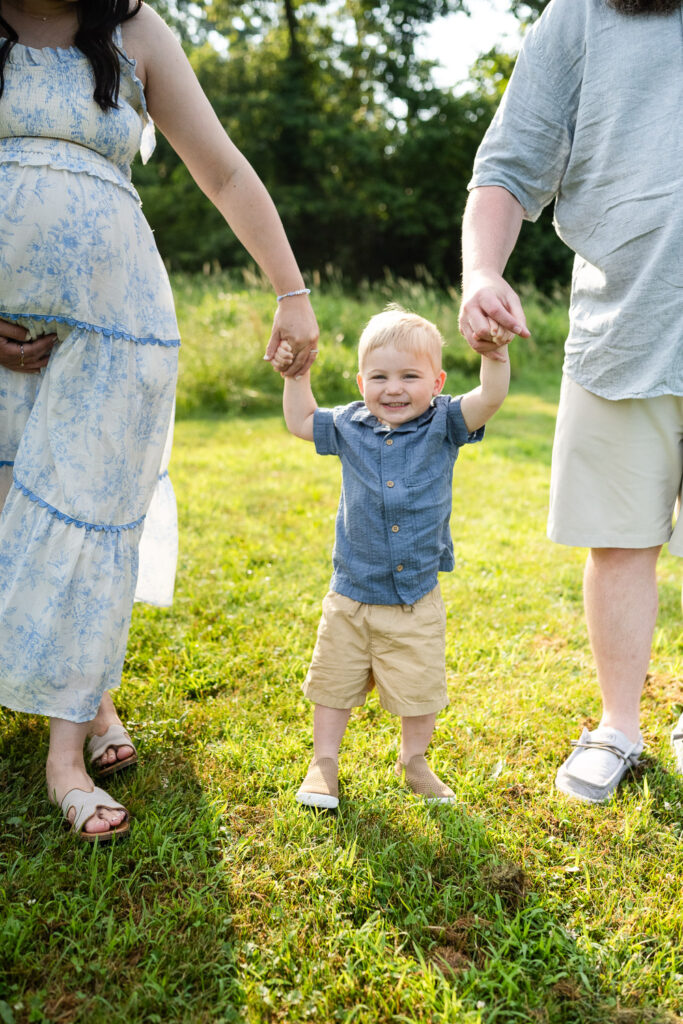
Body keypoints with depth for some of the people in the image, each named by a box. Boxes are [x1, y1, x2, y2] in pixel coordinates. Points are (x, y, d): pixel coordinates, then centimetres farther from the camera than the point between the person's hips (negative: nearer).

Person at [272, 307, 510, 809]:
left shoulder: (442, 425, -7)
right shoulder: (351, 426, -1)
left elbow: (490, 397, -22)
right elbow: (301, 421, 16)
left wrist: (495, 353, -38)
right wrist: (297, 375, 7)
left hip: (418, 600, -1)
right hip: (351, 596, 2)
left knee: (420, 687, 10)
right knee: (335, 680, 12)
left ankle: (414, 760, 34)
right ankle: (324, 761, 30)